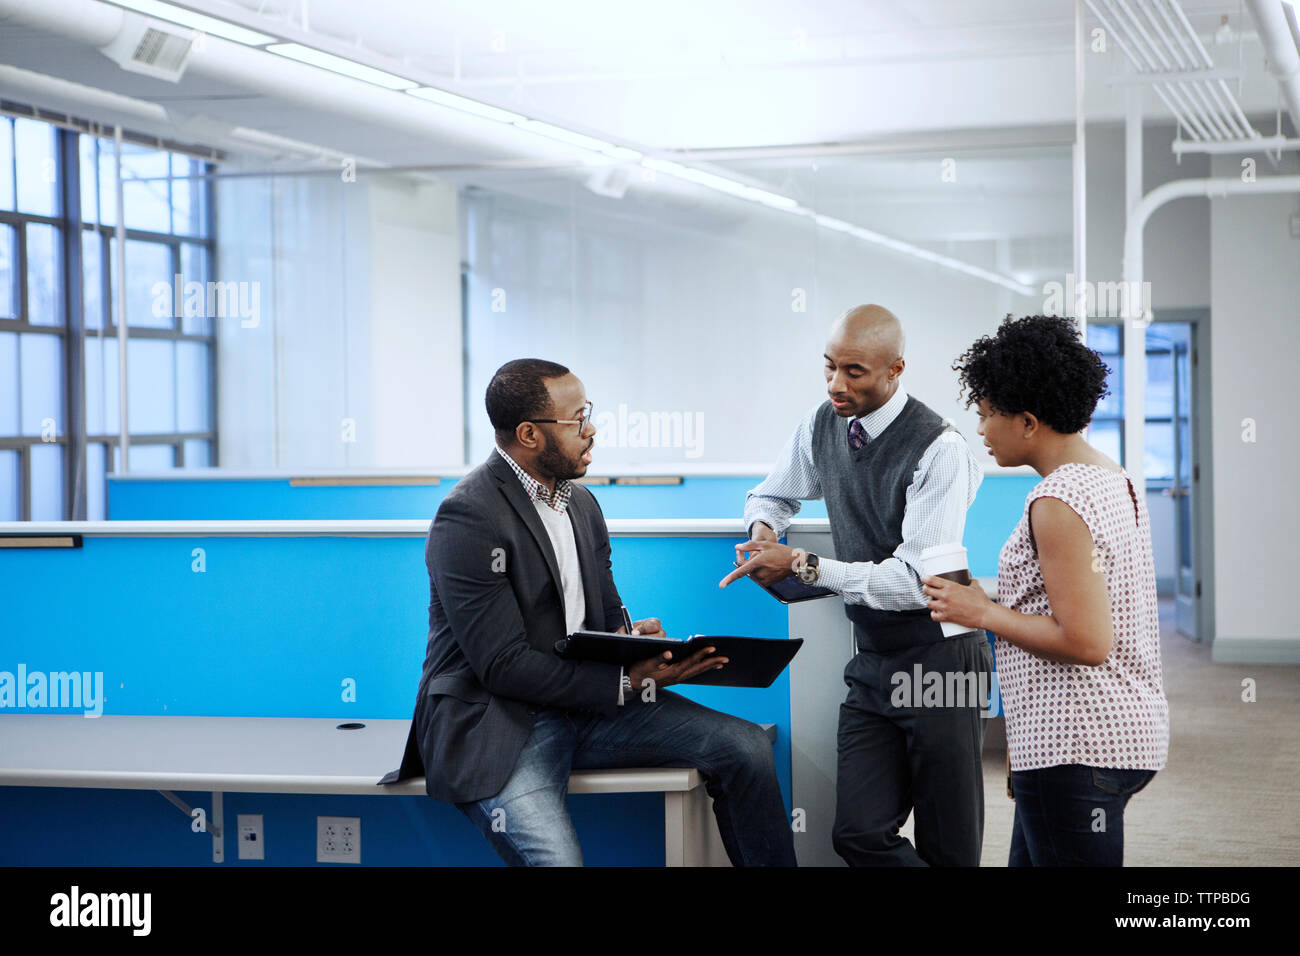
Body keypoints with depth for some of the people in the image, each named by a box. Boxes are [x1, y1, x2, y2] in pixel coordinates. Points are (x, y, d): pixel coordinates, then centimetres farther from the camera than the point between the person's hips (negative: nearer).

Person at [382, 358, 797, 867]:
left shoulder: (582, 504, 13)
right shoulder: (469, 518, -16)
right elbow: (504, 666, -19)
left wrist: (636, 639, -10)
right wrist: (629, 680, -20)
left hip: (586, 703, 8)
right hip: (495, 721, -8)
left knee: (745, 746, -7)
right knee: (557, 859, -35)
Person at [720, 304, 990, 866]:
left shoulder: (938, 450, -17)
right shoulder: (822, 425, 5)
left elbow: (917, 580, -22)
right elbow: (772, 494, 24)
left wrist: (805, 566, -22)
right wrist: (764, 525, -1)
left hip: (939, 662, -6)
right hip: (873, 665, 6)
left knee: (947, 852, 0)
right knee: (858, 834, -5)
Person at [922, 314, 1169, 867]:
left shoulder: (1056, 503, -17)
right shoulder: (1114, 479, 14)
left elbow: (1085, 642, -22)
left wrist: (984, 613, -12)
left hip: (1077, 748, -10)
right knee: (1030, 859, 15)